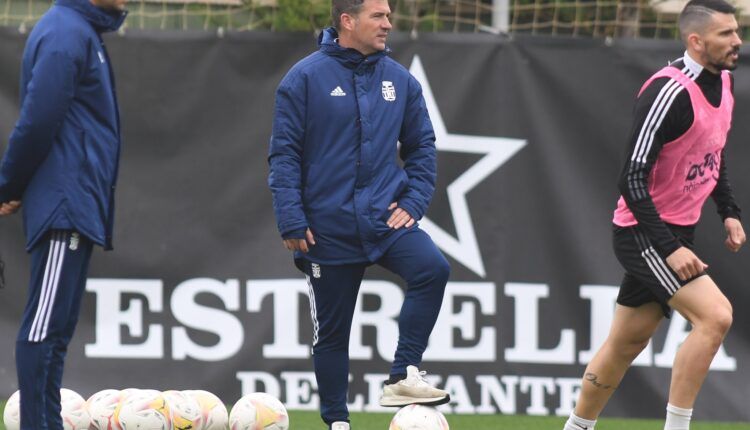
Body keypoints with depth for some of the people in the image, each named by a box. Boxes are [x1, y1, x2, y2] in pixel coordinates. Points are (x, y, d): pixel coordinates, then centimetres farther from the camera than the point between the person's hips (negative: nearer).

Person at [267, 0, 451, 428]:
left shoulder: (400, 80, 5)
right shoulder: (306, 79, -7)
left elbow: (422, 146, 13)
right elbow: (284, 153, -7)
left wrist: (413, 202, 0)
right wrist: (292, 220, -12)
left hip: (387, 217, 2)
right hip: (329, 228, -2)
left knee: (433, 268, -26)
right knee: (332, 331, 6)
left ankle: (404, 376, -20)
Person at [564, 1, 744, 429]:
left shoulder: (723, 82, 5)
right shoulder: (669, 92, -23)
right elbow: (632, 180, -24)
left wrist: (730, 212, 12)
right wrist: (669, 248, -29)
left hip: (676, 234, 9)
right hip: (645, 233, -9)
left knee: (625, 345, 14)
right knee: (715, 315, -21)